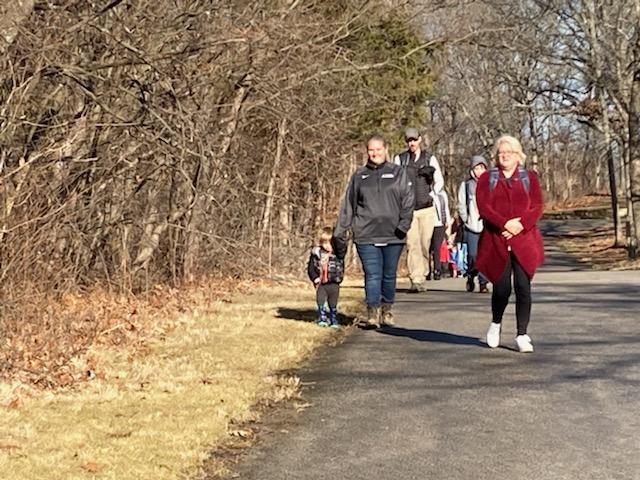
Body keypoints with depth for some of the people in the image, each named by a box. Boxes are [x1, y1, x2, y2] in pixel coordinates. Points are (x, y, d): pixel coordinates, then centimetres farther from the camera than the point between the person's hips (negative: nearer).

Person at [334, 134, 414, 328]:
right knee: (372, 275, -9)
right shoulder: (359, 176, 12)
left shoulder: (398, 173, 9)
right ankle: (373, 312, -10)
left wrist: (404, 223, -13)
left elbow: (408, 200, 2)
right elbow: (348, 206, 13)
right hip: (366, 236, 0)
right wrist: (340, 232, 9)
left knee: (389, 275, 8)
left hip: (393, 236, 0)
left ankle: (387, 310, 21)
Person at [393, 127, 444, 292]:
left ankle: (421, 276, 18)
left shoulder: (430, 159, 8)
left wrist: (431, 195, 2)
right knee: (412, 244, -11)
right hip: (407, 209, -1)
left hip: (426, 209, 1)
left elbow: (439, 181, 13)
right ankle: (416, 280, -13)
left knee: (425, 244, 2)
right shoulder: (399, 159, 7)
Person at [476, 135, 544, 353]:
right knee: (501, 288, -2)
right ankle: (496, 323, 27)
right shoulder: (487, 179, 9)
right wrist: (505, 224, -17)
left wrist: (520, 225, -14)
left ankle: (522, 335, 3)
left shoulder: (529, 178, 11)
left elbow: (537, 207, 2)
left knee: (523, 288, -5)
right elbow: (483, 207, -3)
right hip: (496, 242, 0)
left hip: (524, 240, 1)